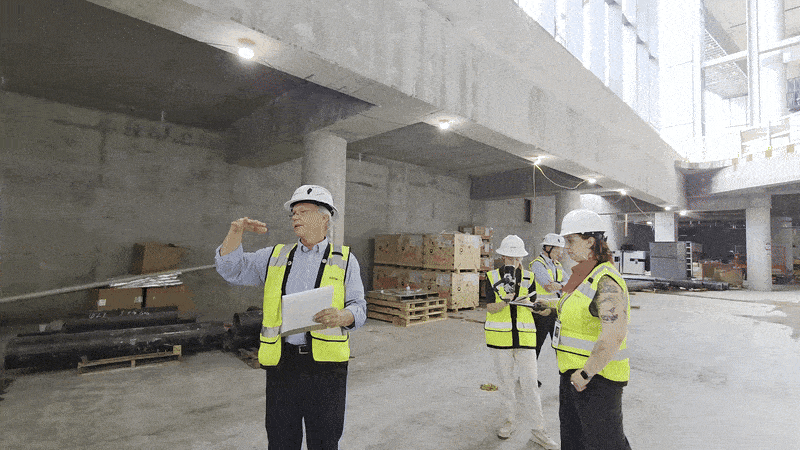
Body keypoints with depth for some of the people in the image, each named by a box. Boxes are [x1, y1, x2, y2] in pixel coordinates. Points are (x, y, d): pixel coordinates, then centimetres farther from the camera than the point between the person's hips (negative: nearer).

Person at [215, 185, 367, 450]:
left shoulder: (344, 260, 4)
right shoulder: (275, 257, 12)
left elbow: (358, 309, 1)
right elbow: (230, 269, 10)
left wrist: (342, 316, -21)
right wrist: (236, 232, -4)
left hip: (325, 364, -2)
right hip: (282, 361, 2)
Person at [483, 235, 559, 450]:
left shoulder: (529, 278, 3)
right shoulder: (493, 277, -3)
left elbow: (533, 308, 0)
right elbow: (491, 308, -8)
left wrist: (523, 297, -19)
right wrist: (506, 298, -25)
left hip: (524, 336, 1)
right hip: (500, 336, -1)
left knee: (530, 383, 3)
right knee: (506, 380, 12)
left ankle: (539, 430, 17)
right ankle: (509, 420, 31)